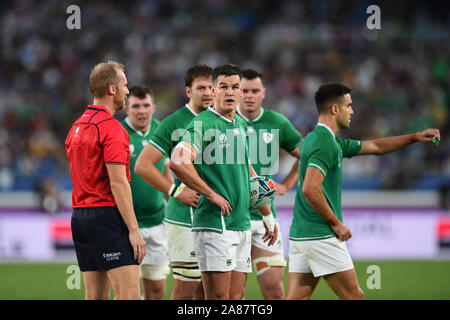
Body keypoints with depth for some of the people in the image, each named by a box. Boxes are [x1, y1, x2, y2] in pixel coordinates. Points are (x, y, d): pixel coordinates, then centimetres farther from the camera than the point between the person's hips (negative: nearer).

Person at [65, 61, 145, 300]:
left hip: (80, 216, 9)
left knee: (95, 296, 8)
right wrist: (134, 230, -16)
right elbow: (118, 183, -17)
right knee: (129, 295, -11)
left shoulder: (77, 127, 15)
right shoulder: (111, 128, -12)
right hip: (108, 215, -9)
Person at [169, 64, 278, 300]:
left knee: (235, 296, 7)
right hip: (215, 224, -8)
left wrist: (268, 216, 31)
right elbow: (177, 163, -25)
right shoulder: (203, 124, -9)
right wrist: (212, 194, -17)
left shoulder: (241, 125, 16)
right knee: (219, 297, -10)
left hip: (242, 224, 8)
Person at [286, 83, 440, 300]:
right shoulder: (325, 144, -14)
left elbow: (375, 147, 27)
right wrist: (335, 222, -15)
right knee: (354, 296, 0)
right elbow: (310, 189, -25)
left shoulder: (325, 140, 18)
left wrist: (415, 137, 26)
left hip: (299, 234, 9)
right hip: (321, 237, -9)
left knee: (296, 298, 4)